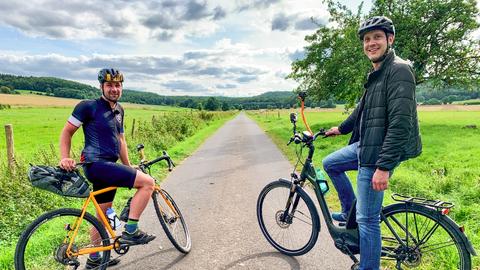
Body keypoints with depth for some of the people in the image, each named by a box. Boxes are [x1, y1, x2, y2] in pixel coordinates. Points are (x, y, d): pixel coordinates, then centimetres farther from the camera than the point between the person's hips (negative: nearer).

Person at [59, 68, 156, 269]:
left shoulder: (119, 110, 14)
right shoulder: (88, 106, -8)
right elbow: (67, 132, -5)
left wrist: (129, 168, 15)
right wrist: (64, 158, -18)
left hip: (108, 166, 8)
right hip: (97, 165, -8)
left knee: (104, 214, 18)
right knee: (147, 182, -17)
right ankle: (130, 232, -7)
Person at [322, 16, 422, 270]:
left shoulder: (399, 70, -17)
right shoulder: (376, 74, 14)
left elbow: (400, 123, -25)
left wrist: (384, 166, -27)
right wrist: (341, 128, 41)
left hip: (379, 153, -10)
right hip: (366, 145, 10)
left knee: (367, 219, -4)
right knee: (330, 164, 23)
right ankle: (349, 213, 33)